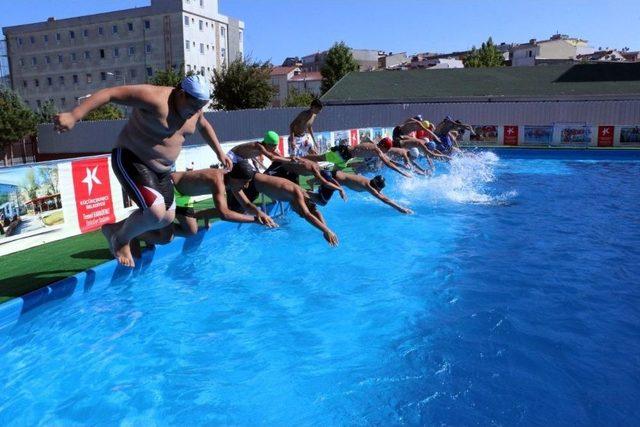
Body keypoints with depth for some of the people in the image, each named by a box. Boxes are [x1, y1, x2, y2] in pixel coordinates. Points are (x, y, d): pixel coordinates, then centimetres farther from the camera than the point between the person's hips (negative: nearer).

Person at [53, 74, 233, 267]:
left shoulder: (194, 108, 0)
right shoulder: (155, 99, -25)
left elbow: (204, 126, 22)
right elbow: (110, 93, -28)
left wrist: (219, 152, 24)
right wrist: (74, 115, -36)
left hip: (162, 169, 9)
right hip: (131, 160, -9)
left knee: (167, 218, 10)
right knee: (156, 213, -24)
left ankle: (115, 229, 31)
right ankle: (121, 239, 8)